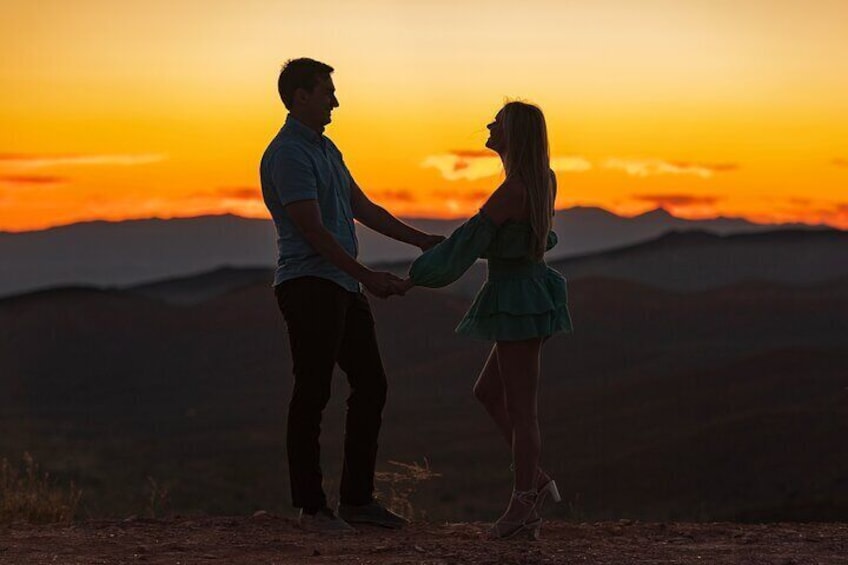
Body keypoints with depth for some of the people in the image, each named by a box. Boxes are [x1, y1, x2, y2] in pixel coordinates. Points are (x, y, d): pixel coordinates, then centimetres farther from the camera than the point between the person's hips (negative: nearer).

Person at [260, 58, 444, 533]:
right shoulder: (288, 154, -13)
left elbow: (364, 209, 22)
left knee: (371, 384, 10)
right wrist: (367, 276, -21)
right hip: (309, 284, -10)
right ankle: (312, 507, 1)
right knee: (313, 393, -5)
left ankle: (358, 498, 16)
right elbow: (313, 230, -19)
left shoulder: (326, 149, 18)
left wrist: (421, 240, 17)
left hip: (344, 286, 10)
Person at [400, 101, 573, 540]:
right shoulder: (544, 180, 7)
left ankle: (523, 510, 4)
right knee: (488, 393, 19)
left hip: (518, 303, -9)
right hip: (532, 296, 9)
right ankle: (536, 480, 18)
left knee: (520, 409, -2)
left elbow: (467, 242, -16)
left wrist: (416, 276, -4)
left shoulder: (511, 191, -21)